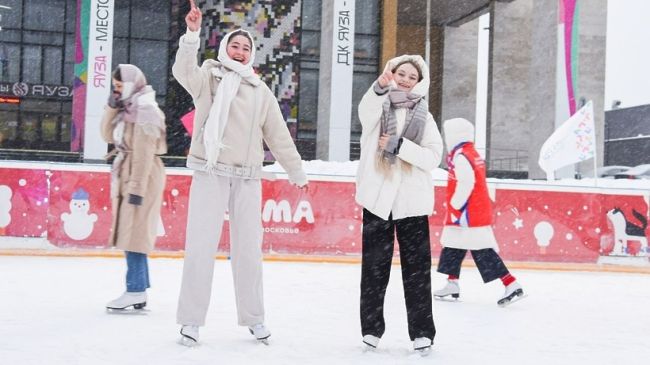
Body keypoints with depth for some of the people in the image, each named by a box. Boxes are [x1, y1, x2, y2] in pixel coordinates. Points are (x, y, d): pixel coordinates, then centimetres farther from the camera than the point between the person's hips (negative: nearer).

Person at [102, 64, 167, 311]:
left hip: (142, 177, -10)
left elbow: (144, 153, -19)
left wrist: (137, 188, -22)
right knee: (130, 233, 11)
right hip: (127, 176, 10)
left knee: (134, 232, -10)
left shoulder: (145, 109, -14)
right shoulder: (128, 108, 16)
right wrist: (112, 107, 4)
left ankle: (136, 291, -8)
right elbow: (108, 135, 16)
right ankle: (138, 291, 17)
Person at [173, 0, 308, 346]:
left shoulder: (261, 91, 16)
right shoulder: (209, 76, 5)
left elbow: (278, 135, 19)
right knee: (201, 246, -5)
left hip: (247, 177, 3)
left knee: (248, 249, 8)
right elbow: (184, 71, -18)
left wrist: (296, 171, 21)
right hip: (210, 172, -3)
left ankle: (253, 317, 20)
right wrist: (192, 34, -32)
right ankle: (191, 320, 3)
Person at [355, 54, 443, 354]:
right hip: (378, 198, 0)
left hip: (412, 202, 1)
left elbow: (434, 158, -3)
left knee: (417, 268, 3)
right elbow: (366, 112, -21)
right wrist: (380, 87, -41)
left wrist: (399, 145, -15)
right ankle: (372, 328, 17)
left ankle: (422, 331, 9)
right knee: (374, 267, 6)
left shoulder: (424, 118, 9)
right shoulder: (378, 107, 6)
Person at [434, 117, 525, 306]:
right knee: (453, 246, 17)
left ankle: (512, 286, -13)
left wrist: (455, 206, -17)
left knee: (483, 252, -11)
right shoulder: (473, 154, 16)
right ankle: (452, 285, 24)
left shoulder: (460, 156, -14)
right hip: (478, 210, 10)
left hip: (469, 213, -10)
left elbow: (466, 182, -25)